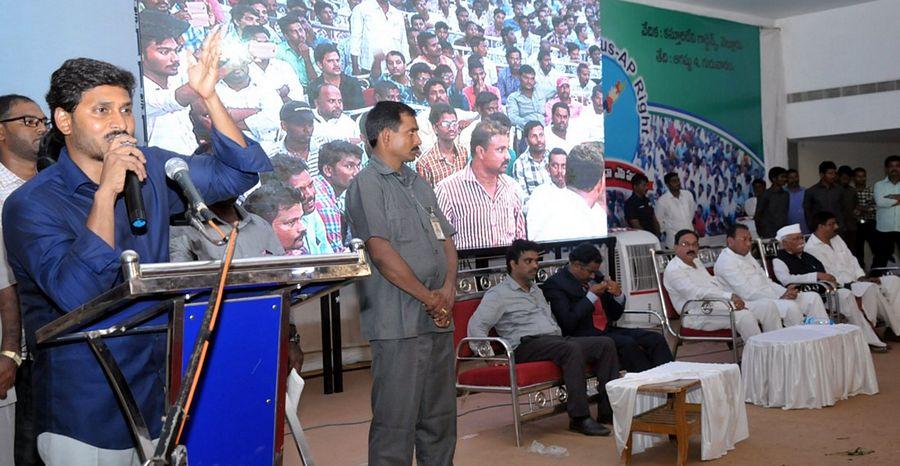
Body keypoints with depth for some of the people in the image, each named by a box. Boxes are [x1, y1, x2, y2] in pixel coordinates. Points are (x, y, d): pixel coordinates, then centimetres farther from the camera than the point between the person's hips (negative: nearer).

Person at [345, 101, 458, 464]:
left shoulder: (418, 184, 19)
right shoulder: (366, 185, -7)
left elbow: (446, 239, 17)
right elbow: (381, 251, -16)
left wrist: (448, 290, -1)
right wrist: (428, 298, -12)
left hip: (439, 318, 8)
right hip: (399, 323, -8)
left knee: (440, 418, 14)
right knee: (396, 422, -3)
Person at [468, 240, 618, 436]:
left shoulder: (536, 290, 30)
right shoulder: (498, 293, 4)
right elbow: (476, 325, -6)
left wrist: (560, 336, 19)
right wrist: (485, 351, -20)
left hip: (556, 340, 8)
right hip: (527, 345, -8)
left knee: (606, 343, -10)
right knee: (572, 349, -35)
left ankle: (609, 410, -12)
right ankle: (579, 418, -34)